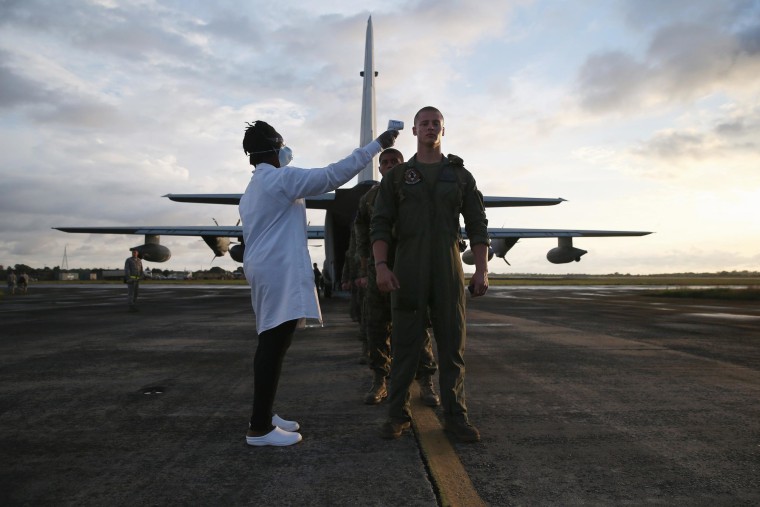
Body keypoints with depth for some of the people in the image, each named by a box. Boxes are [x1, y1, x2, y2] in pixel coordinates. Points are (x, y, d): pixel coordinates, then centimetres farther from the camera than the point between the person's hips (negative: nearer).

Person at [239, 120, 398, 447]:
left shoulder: (251, 191, 23)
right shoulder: (281, 178, -7)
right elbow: (333, 176, -14)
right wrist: (377, 145, -10)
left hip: (264, 270, 10)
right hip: (281, 271, -10)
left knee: (270, 345, 12)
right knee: (274, 347, -8)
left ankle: (263, 416, 20)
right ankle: (259, 428, -3)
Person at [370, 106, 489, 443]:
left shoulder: (461, 175, 11)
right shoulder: (396, 176, 8)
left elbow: (477, 225, 7)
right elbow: (380, 225, 0)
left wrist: (482, 271, -4)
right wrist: (381, 266, -15)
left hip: (448, 270, 1)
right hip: (408, 269, -1)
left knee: (452, 342, 1)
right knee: (405, 342, 0)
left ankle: (454, 417, 11)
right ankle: (398, 415, 10)